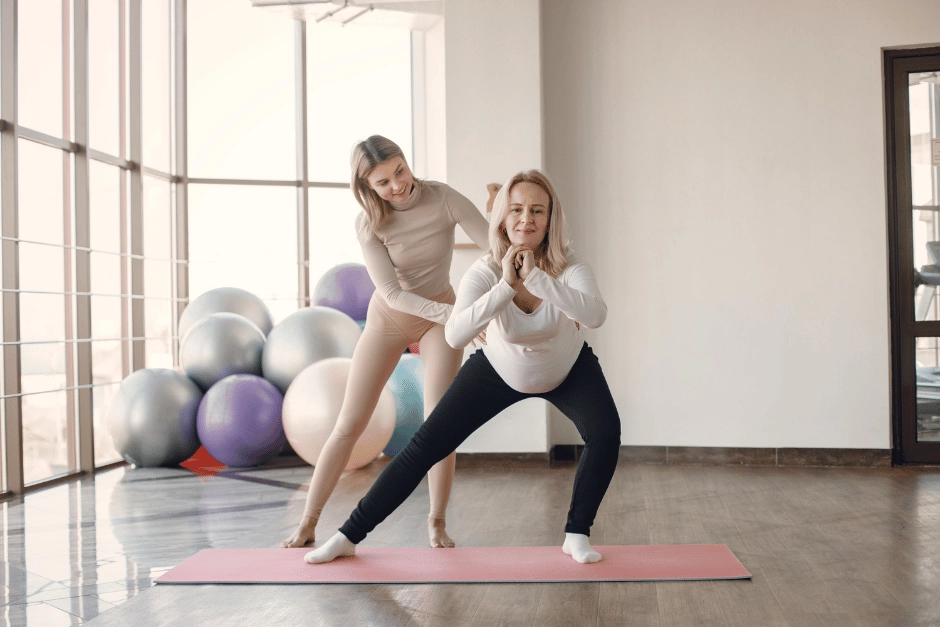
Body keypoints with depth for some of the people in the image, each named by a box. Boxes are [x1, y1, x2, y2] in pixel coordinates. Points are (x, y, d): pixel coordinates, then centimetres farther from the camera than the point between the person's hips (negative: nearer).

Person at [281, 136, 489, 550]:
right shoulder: (369, 224, -20)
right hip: (388, 318, 0)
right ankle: (307, 525, 9)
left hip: (441, 316, 0)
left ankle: (437, 522, 7)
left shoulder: (443, 198, -21)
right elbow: (393, 293, -24)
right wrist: (455, 314, -36)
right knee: (349, 424, 0)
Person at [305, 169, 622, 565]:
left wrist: (536, 278, -53)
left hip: (568, 370, 1)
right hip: (500, 370, 0)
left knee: (605, 433, -25)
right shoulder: (484, 273, -29)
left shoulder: (568, 266, -28)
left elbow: (595, 316, -48)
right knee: (425, 446, -6)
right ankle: (349, 536, 4)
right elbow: (455, 335, -45)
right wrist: (507, 286, -52)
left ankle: (577, 534, -3)